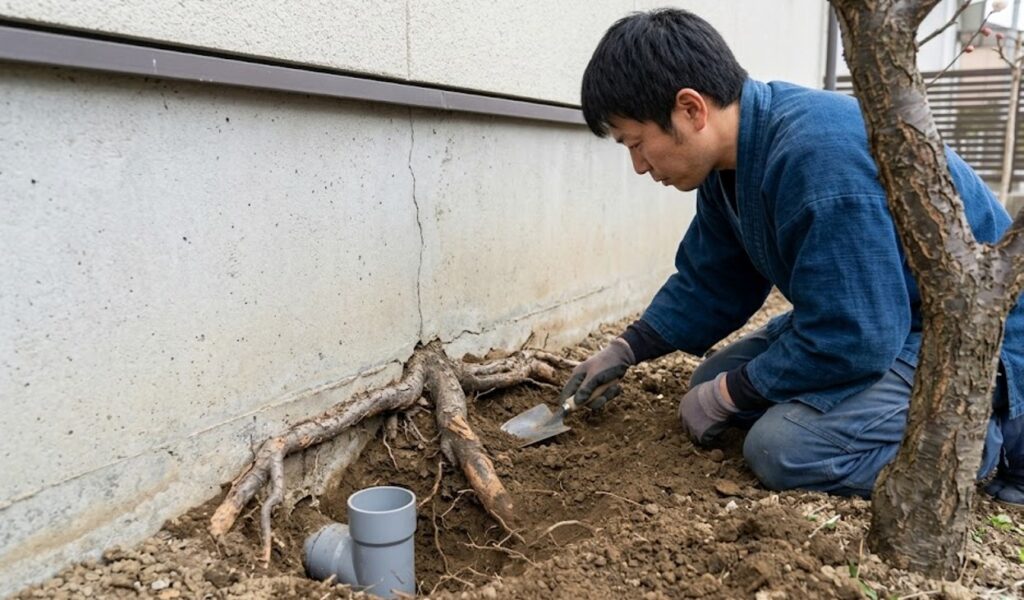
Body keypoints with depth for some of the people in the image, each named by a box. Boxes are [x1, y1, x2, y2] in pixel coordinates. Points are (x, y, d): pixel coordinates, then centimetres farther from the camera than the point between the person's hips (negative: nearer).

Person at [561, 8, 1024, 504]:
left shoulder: (821, 157, -33)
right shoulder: (730, 159, -4)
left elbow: (852, 341, -30)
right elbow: (709, 285, 9)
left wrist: (728, 393, -17)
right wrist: (624, 351, 4)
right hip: (861, 320, 9)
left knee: (784, 448, -26)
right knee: (710, 381, 8)